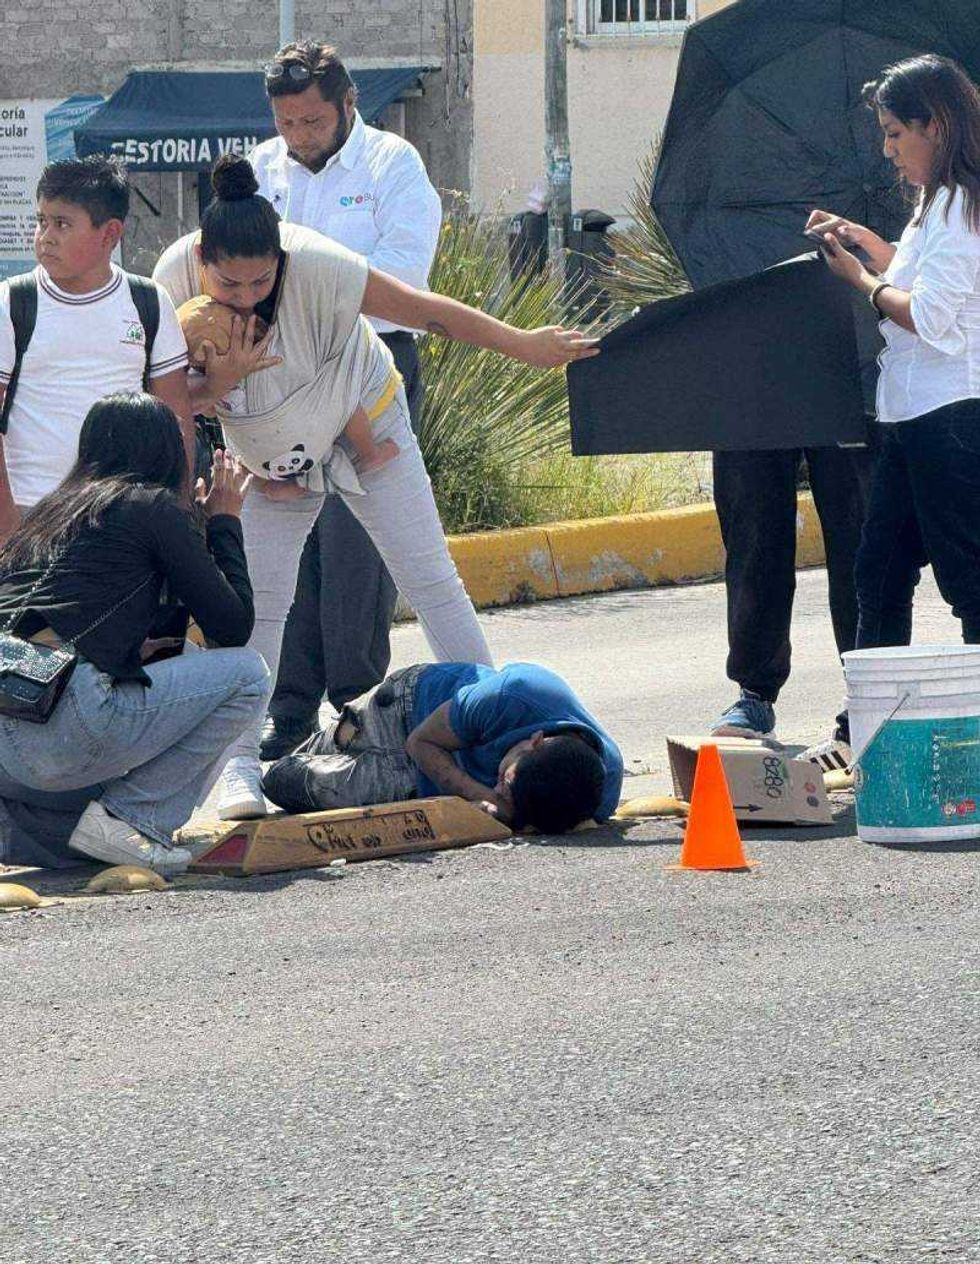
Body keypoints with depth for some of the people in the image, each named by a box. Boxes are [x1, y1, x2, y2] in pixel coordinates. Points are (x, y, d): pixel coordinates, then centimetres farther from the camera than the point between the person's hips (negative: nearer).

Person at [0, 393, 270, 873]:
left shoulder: (50, 511, 24)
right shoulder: (154, 506, 5)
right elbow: (233, 626, 8)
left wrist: (136, 653, 30)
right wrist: (224, 521, 20)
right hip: (61, 730, -7)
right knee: (246, 676, 6)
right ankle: (129, 818, -2)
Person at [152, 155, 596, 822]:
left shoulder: (316, 266, -35)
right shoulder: (175, 281, -25)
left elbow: (426, 309, -25)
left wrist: (524, 344, -17)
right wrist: (218, 382, -38)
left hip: (365, 425, -2)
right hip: (269, 457, 2)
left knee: (430, 577, -1)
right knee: (258, 602, -9)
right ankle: (241, 763, -4)